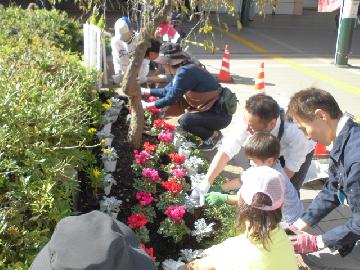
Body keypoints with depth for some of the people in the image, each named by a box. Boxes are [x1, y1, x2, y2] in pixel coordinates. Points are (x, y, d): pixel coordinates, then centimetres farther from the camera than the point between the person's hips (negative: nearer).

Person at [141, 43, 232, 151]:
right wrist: (144, 91, 14)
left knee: (184, 121, -24)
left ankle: (212, 135, 1)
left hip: (220, 114, -9)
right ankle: (210, 131, 18)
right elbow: (167, 90, 15)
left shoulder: (185, 72, -23)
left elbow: (171, 98, -19)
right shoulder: (183, 69, 5)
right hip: (212, 109, 9)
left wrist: (147, 105, -7)